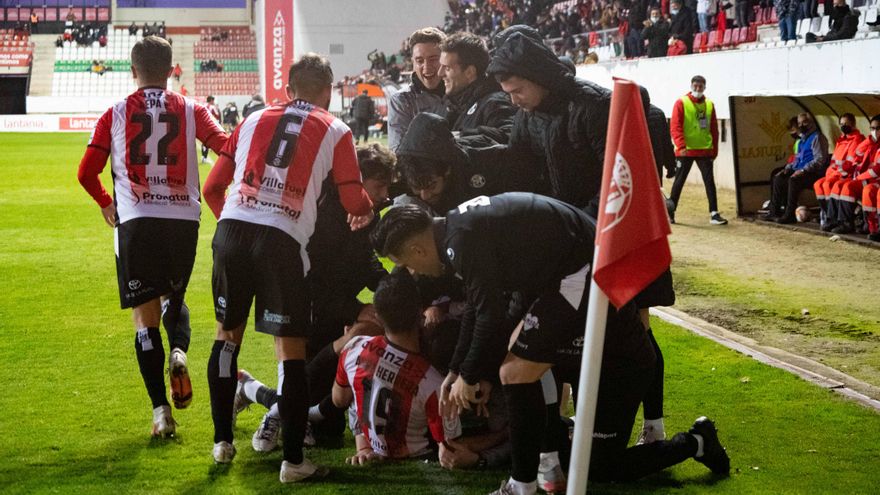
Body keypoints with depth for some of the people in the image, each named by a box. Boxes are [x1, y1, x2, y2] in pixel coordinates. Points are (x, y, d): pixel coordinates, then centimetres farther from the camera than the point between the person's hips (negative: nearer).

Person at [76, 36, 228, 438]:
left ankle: (161, 411, -1)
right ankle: (178, 350, -8)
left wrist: (106, 204, 19)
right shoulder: (190, 110, 3)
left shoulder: (115, 114, 3)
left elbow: (87, 173, 1)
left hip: (136, 221, -1)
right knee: (174, 297, 24)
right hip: (184, 219, 1)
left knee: (145, 317, 5)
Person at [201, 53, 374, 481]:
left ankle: (222, 442, 26)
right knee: (291, 349, 4)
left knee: (227, 335, 20)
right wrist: (367, 212, 30)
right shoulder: (335, 132, 11)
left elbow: (213, 187, 19)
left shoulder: (254, 120, 20)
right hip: (282, 239, -3)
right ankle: (293, 461, 5)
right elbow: (354, 203, 7)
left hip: (232, 230, 3)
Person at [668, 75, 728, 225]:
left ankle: (714, 214, 1)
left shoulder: (709, 105, 9)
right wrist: (681, 146, -21)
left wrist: (714, 150, 11)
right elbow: (675, 127, -10)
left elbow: (714, 129, 14)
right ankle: (670, 212, 13)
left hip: (705, 151, 3)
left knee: (710, 181, 0)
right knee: (679, 181, 3)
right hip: (685, 151, -3)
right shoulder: (681, 103, -3)